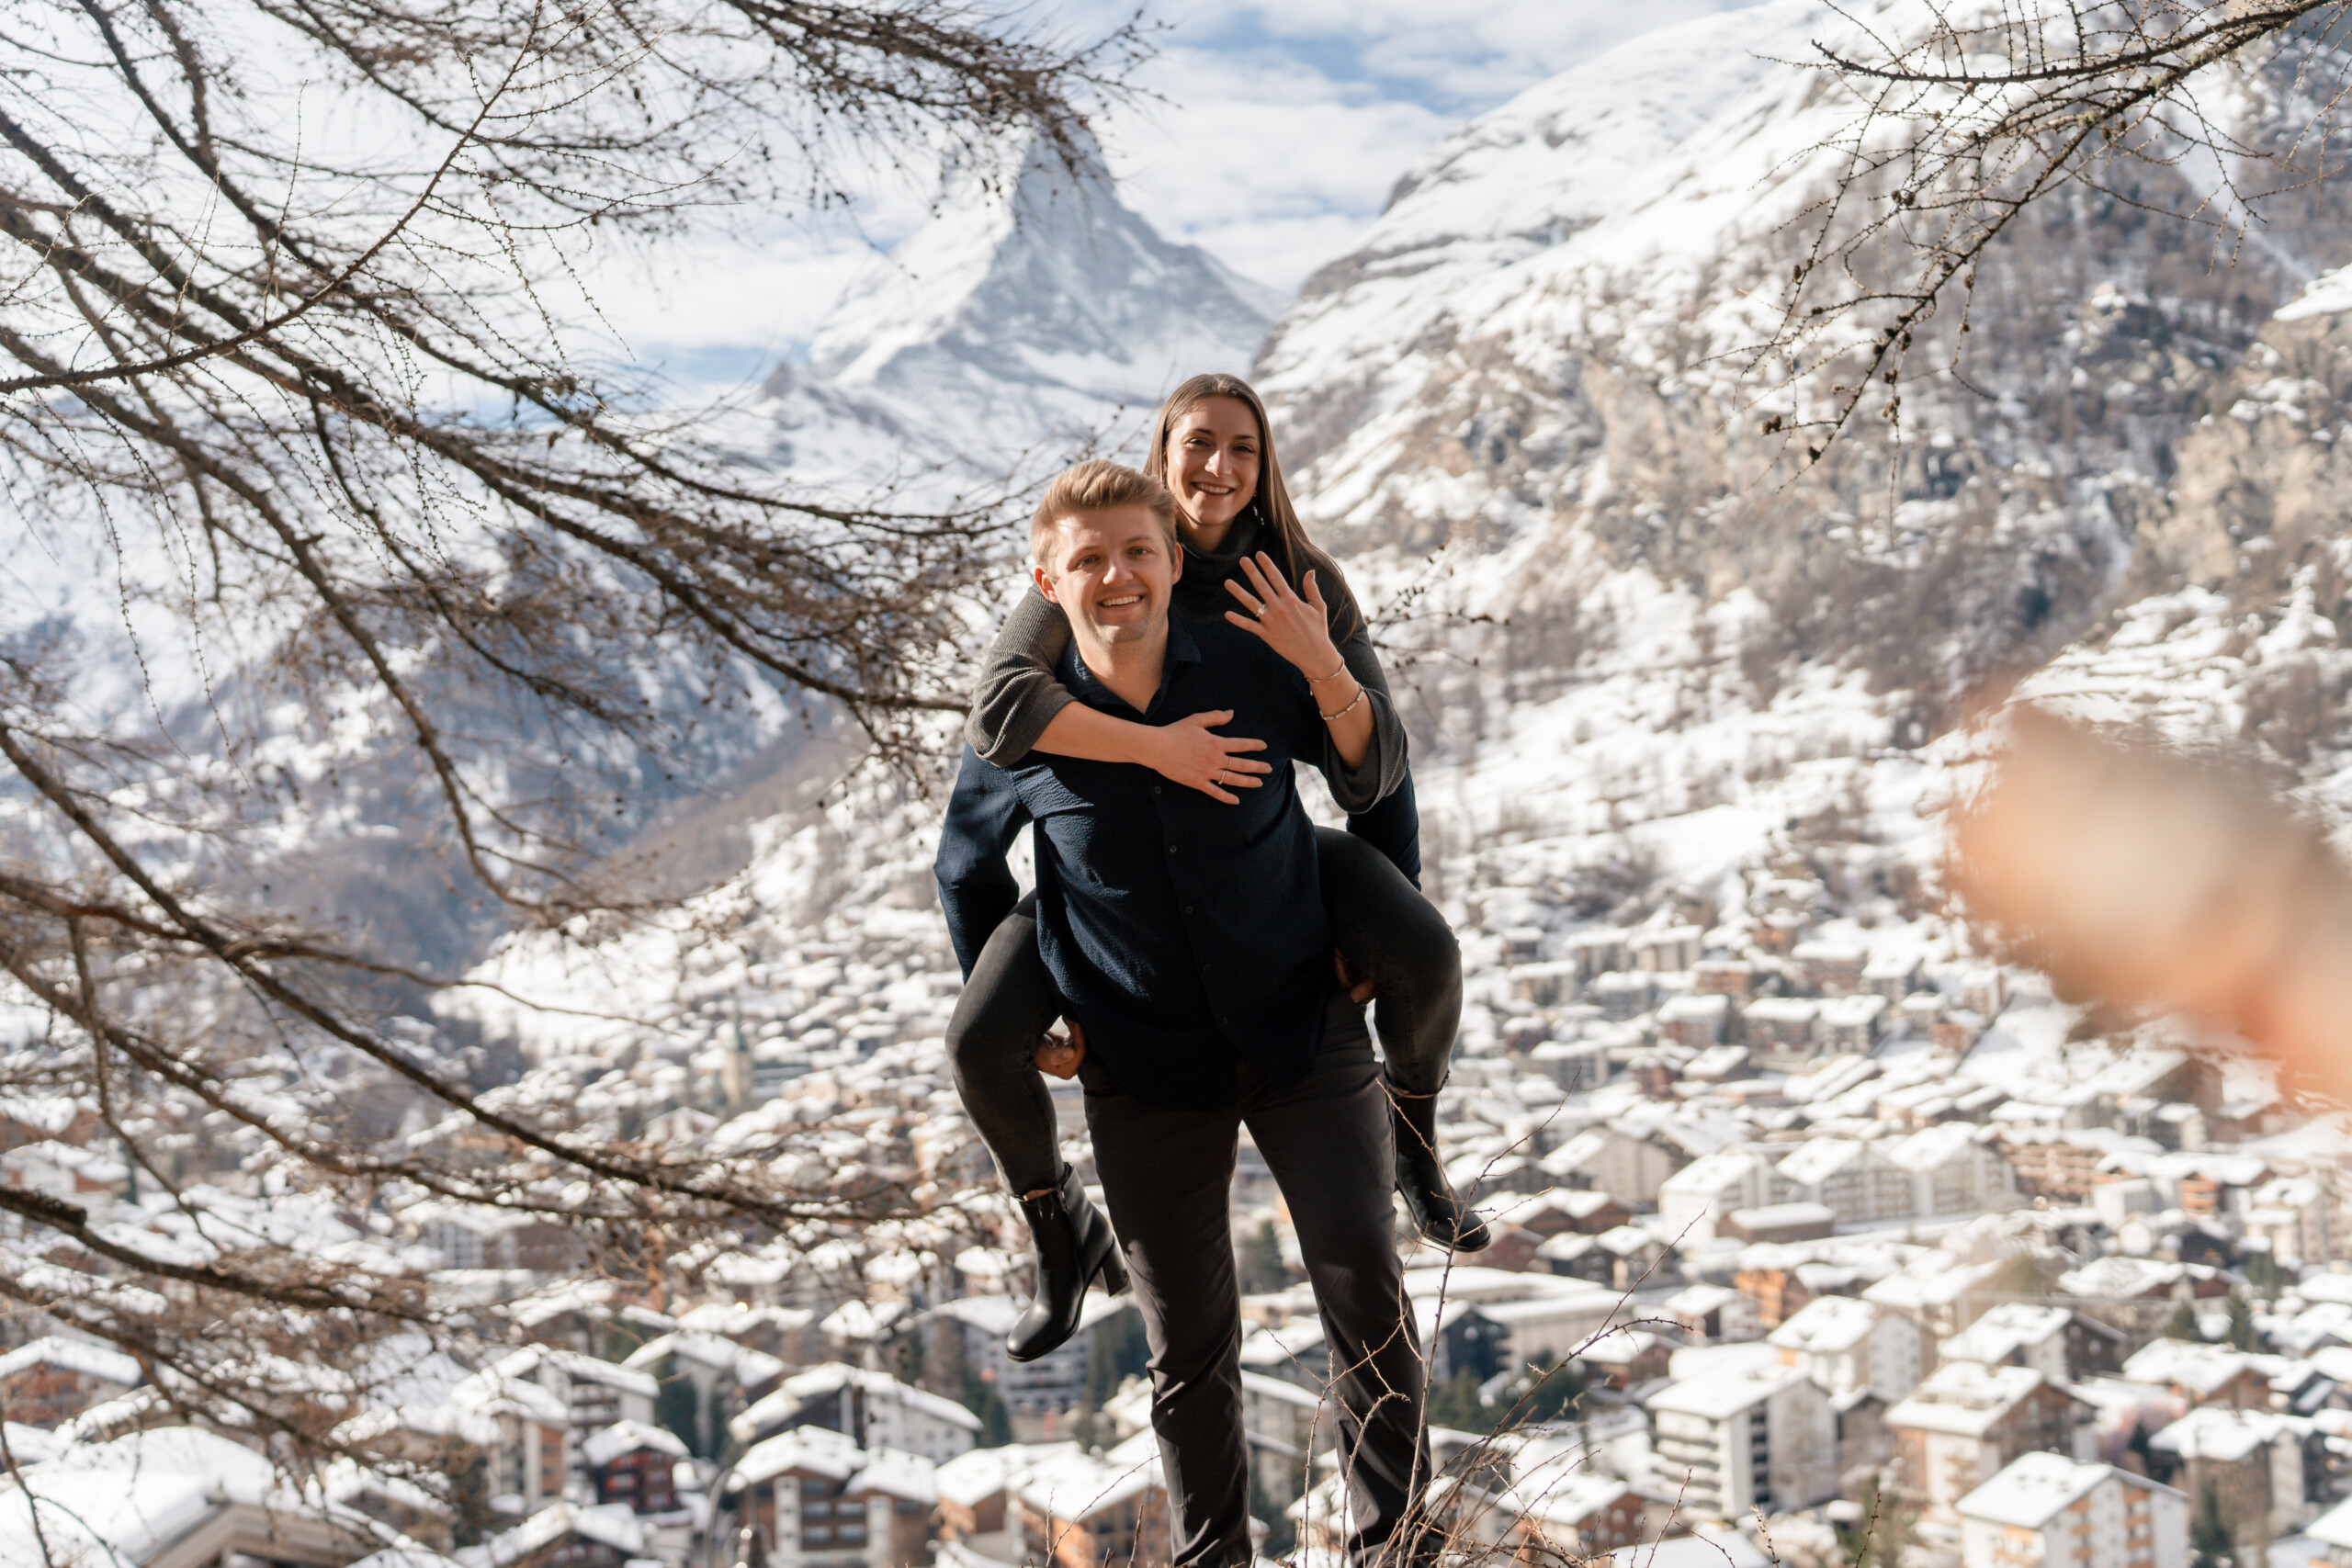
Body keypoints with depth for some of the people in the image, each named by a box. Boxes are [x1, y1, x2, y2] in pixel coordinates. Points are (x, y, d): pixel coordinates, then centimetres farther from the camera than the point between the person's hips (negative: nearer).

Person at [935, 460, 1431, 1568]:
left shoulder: (1253, 669, -10)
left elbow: (1372, 786, 3)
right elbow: (966, 868, 10)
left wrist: (1331, 679, -17)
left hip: (1303, 1031, 0)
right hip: (1145, 1071, 1)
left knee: (1365, 1287, -6)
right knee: (1186, 1339, 10)